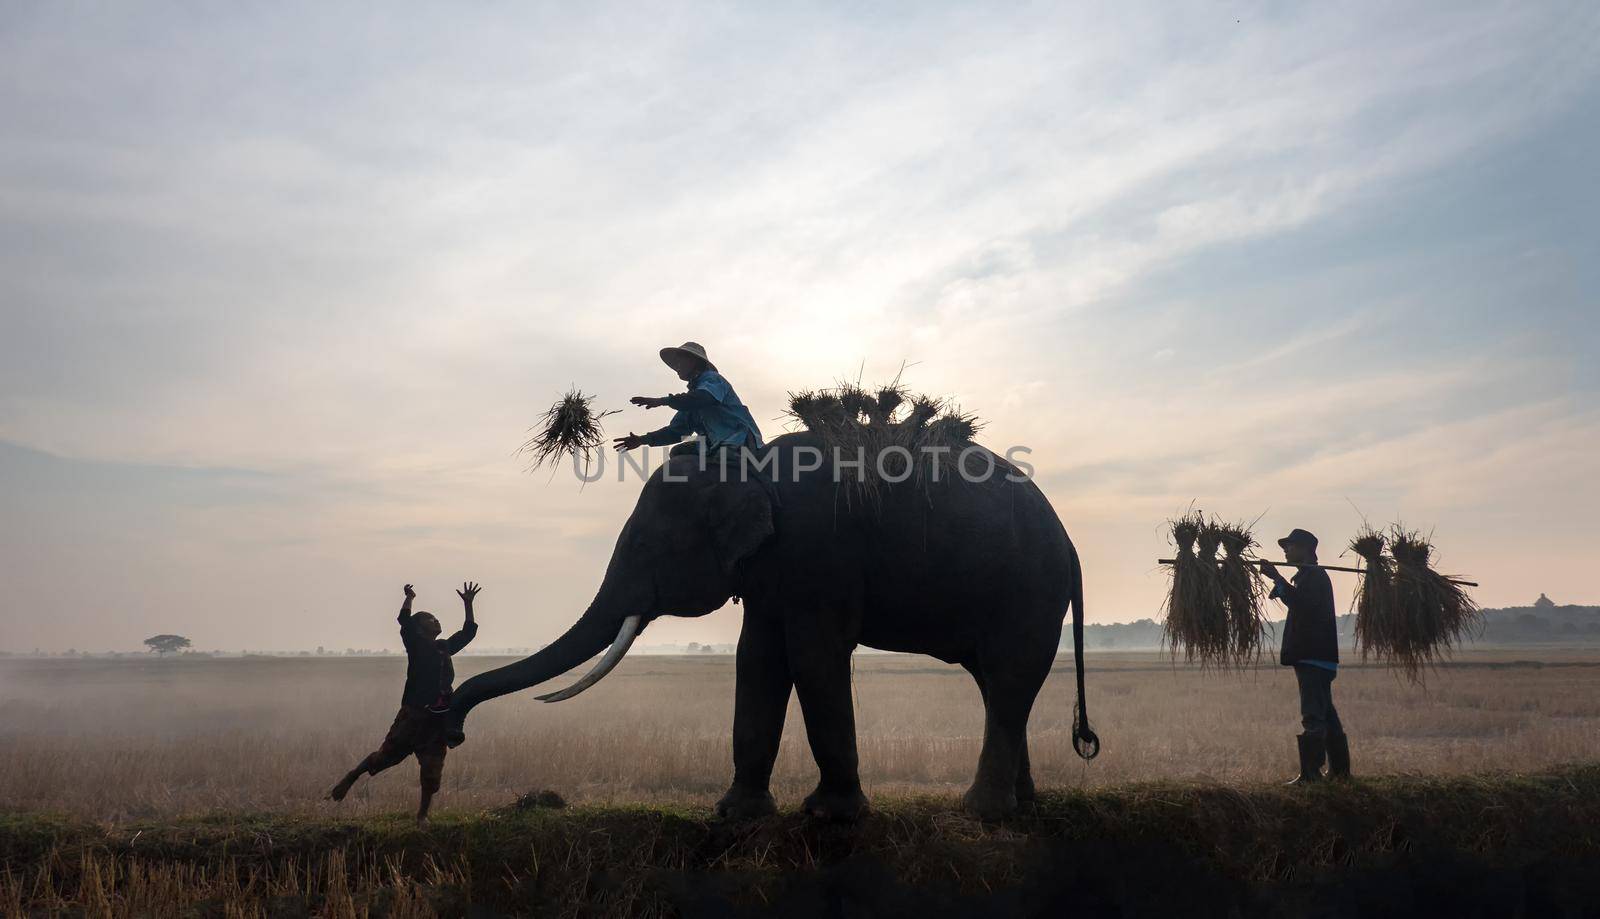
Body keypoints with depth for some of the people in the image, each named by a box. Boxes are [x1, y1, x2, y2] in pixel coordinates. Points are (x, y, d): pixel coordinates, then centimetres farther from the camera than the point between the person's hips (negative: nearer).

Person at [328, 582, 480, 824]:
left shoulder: (444, 647, 18)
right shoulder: (415, 644, 2)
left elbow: (469, 631, 26)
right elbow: (405, 621, -15)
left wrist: (468, 604, 23)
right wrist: (409, 598, -10)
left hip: (439, 716, 5)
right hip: (414, 712, -5)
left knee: (432, 770, 4)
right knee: (387, 754, -5)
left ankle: (423, 814, 16)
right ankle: (349, 779, 17)